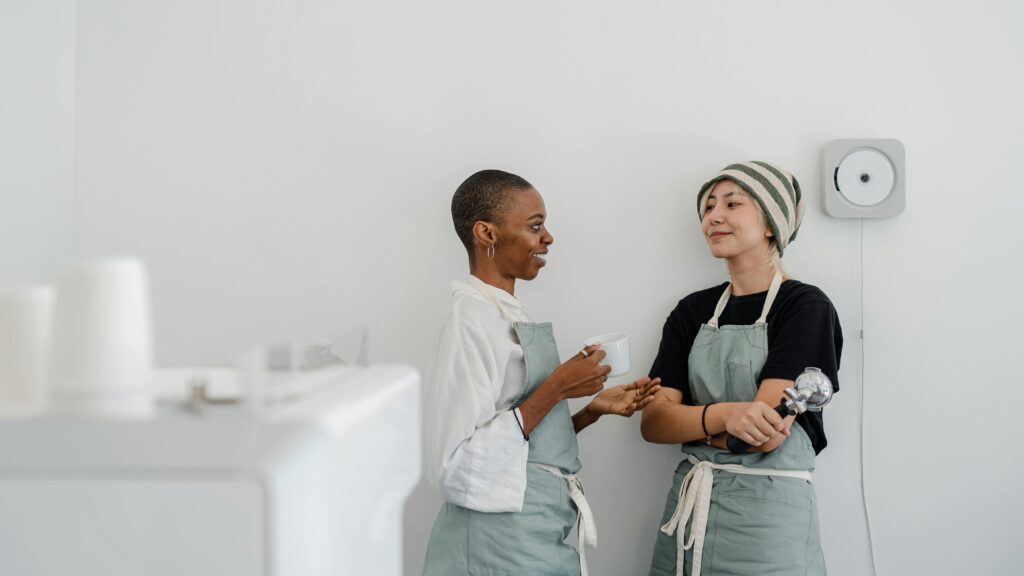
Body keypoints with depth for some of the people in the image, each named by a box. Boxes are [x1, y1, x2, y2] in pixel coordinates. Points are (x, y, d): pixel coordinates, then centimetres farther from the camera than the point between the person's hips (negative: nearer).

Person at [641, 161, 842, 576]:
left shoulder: (805, 306, -8)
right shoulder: (693, 311, 7)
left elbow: (767, 434, -18)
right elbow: (652, 422, -3)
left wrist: (685, 418, -4)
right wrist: (724, 415, -21)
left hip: (769, 513, -5)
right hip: (688, 508, 5)